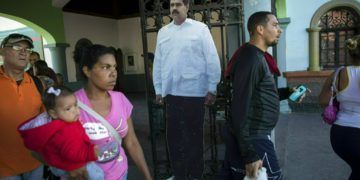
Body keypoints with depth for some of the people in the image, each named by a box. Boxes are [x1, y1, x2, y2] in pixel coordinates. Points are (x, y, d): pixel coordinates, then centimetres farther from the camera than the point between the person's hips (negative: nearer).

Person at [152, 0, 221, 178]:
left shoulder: (200, 28, -2)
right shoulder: (163, 32, 10)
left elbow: (212, 60, -4)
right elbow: (158, 62, 11)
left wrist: (212, 89, -6)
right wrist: (158, 89, 10)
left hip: (194, 92, -4)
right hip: (171, 92, 4)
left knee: (194, 135, 10)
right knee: (173, 135, 13)